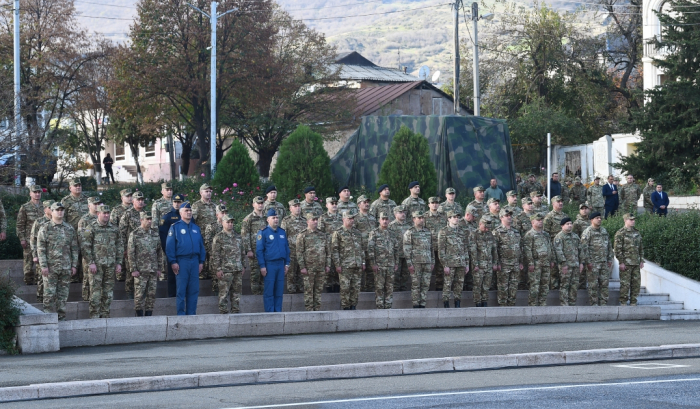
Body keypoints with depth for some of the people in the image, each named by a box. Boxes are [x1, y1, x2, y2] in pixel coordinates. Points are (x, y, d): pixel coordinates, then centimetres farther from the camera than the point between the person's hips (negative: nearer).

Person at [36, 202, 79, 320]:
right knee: (49, 293, -3)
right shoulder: (45, 229, 0)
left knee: (63, 293, 6)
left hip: (66, 267, 3)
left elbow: (74, 248, 12)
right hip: (50, 267, -3)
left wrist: (74, 265, 5)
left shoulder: (70, 229, 10)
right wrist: (43, 266, -11)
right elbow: (40, 249, -4)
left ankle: (61, 316, 13)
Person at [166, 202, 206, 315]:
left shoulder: (196, 228, 17)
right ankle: (180, 314, -1)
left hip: (194, 261, 5)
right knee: (180, 290, -5)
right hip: (181, 261, -5)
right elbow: (169, 246, -4)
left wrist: (201, 261, 9)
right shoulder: (175, 227, 1)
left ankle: (191, 313, 10)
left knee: (194, 290, 4)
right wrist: (173, 262, -12)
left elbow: (201, 245, 18)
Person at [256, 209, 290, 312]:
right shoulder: (263, 232, -4)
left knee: (279, 290, 7)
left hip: (280, 264, 5)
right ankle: (269, 312, 0)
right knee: (269, 291, -3)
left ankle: (278, 311, 12)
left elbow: (287, 248, 18)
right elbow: (259, 250, -6)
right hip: (269, 264, -5)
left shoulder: (282, 232, 13)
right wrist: (262, 266, -11)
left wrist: (287, 263, 11)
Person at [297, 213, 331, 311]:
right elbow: (299, 252, -6)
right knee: (309, 290, -2)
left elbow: (328, 251, 16)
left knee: (319, 290, 8)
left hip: (321, 268, 5)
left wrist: (328, 265, 9)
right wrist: (302, 267, -12)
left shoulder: (322, 235, 13)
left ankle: (317, 309, 14)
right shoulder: (302, 235, -2)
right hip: (309, 268, -5)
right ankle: (309, 310, 1)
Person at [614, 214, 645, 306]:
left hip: (636, 264, 6)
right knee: (625, 284, -5)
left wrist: (642, 260, 13)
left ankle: (633, 302, 15)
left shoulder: (637, 233, 14)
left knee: (636, 284, 7)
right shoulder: (620, 233, -7)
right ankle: (623, 303, 2)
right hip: (626, 263, -6)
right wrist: (621, 262, -14)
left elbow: (641, 248, 20)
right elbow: (618, 249, -10)